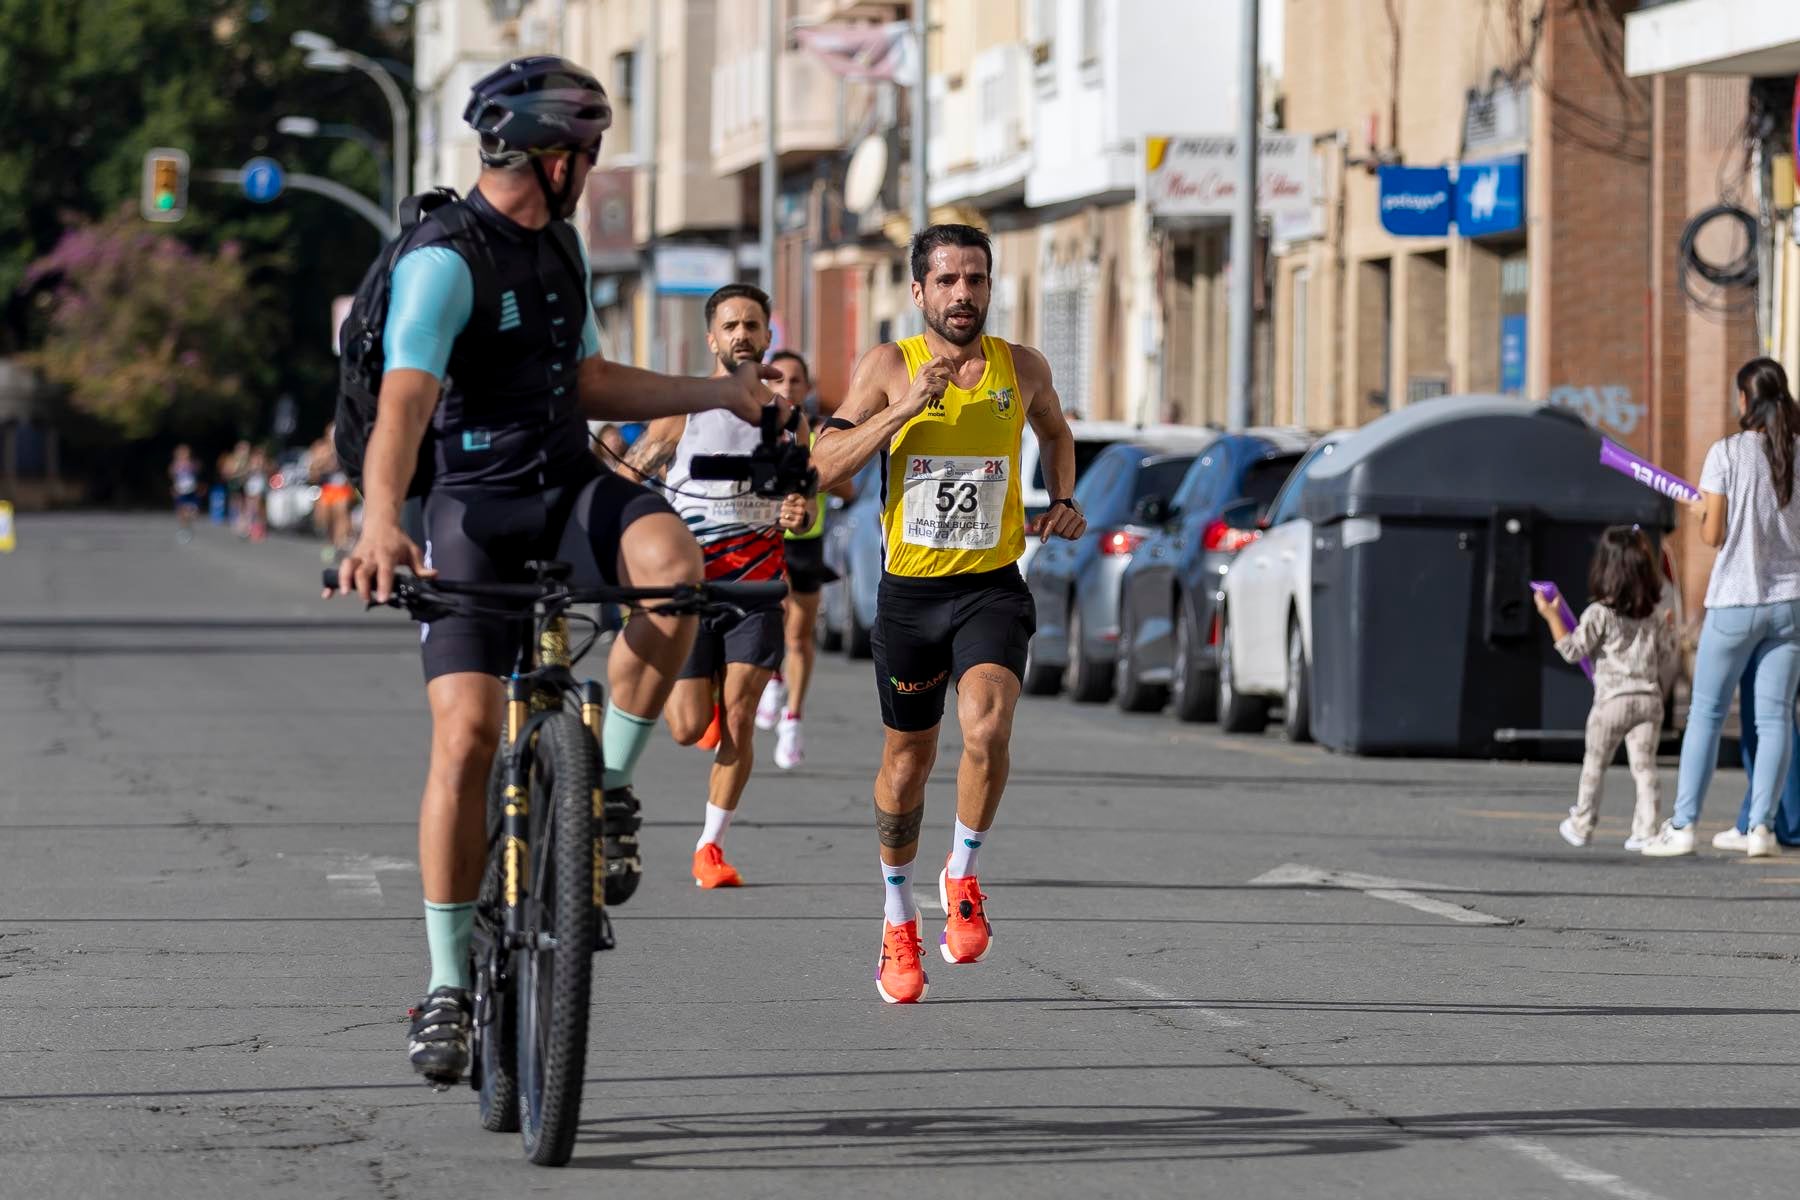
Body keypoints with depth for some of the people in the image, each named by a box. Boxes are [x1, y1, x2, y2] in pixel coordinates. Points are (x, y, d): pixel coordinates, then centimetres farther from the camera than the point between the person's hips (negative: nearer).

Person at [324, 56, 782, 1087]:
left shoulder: (558, 246, 12)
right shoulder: (445, 259, -15)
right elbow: (405, 401, -29)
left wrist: (716, 394, 21)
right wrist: (380, 527, -45)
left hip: (571, 488, 6)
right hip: (476, 508, -6)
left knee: (670, 560, -29)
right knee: (468, 733, -16)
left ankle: (611, 788, -10)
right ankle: (448, 986, -4)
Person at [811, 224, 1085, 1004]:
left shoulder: (1022, 369, 2)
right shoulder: (889, 366, -3)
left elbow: (1055, 434, 25)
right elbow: (825, 467, -12)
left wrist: (1062, 501, 7)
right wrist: (906, 407, -21)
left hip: (992, 588, 0)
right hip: (910, 589, 0)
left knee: (987, 729, -25)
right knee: (908, 760, 13)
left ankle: (961, 878, -1)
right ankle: (898, 919, 33)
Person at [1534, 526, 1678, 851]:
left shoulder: (1599, 614, -10)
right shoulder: (1657, 617, 4)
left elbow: (1573, 650, -9)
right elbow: (1666, 661, 9)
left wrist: (1552, 617, -5)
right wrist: (1668, 632, 26)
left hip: (1611, 701, -3)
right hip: (1649, 699, 3)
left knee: (1594, 766, 11)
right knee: (1644, 767, 3)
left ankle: (1581, 826, 22)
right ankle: (1645, 830, -4)